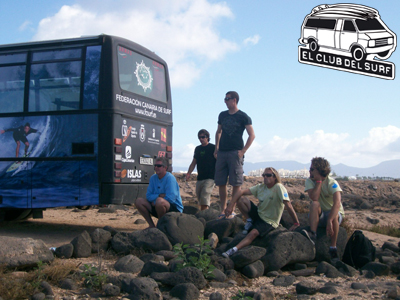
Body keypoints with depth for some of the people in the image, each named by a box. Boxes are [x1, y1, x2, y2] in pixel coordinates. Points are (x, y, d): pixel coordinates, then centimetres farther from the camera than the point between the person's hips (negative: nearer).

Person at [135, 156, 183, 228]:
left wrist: (154, 202, -9)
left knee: (159, 201, -37)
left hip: (175, 209, -7)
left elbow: (170, 198, -21)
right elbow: (148, 196, 3)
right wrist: (159, 195, -17)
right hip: (157, 206, 7)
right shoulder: (153, 178, 6)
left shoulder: (170, 178, -15)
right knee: (139, 201, -5)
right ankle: (151, 225, 1)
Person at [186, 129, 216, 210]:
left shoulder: (213, 148, -1)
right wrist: (189, 173, 6)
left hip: (210, 177, -6)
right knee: (200, 199, 5)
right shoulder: (197, 149, 16)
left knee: (205, 197, -19)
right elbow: (194, 162, 20)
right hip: (199, 178, 6)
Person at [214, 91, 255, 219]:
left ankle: (232, 210, -2)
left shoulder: (243, 117, 0)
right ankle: (223, 209, 11)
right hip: (222, 153, 6)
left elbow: (252, 135, -3)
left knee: (236, 183, -6)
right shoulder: (222, 115, 15)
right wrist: (216, 148, 14)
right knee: (220, 183, 4)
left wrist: (243, 151, -10)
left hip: (235, 153, -5)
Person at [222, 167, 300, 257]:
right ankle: (249, 221, 6)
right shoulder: (261, 187, -1)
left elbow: (288, 206, -22)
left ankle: (233, 250, -38)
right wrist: (231, 205, -18)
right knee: (241, 199, -12)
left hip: (270, 222, -6)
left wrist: (296, 224, -23)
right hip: (259, 214, 6)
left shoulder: (279, 187, -19)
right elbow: (242, 192, -4)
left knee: (254, 233, -35)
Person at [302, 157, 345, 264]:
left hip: (335, 213, -2)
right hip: (319, 215, 2)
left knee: (334, 215, -37)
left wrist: (329, 221, -46)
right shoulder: (310, 181, -8)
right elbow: (314, 198, -26)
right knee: (314, 204, -29)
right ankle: (313, 235, -37)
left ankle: (333, 248, -28)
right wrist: (319, 182, -23)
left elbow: (337, 203, -36)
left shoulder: (332, 183, -19)